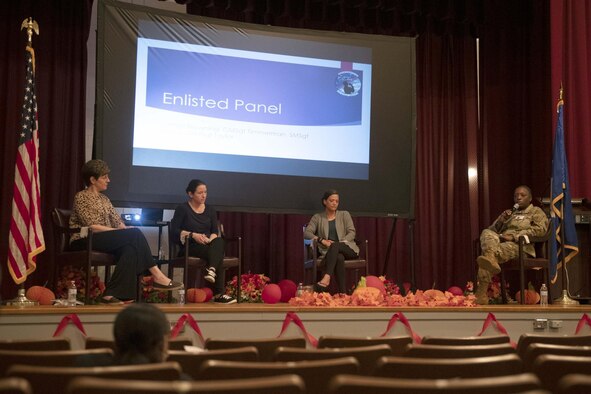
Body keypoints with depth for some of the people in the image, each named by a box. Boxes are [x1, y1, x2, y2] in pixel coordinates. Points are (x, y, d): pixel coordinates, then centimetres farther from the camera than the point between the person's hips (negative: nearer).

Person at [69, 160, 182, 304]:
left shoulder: (104, 199, 20)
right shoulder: (81, 197, -2)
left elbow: (118, 222, 11)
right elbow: (91, 227, -14)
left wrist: (126, 230, -11)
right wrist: (118, 231, -18)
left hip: (105, 240, 7)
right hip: (85, 241, -7)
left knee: (130, 249, -30)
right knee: (135, 234, -25)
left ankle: (112, 294, -38)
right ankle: (156, 275, -24)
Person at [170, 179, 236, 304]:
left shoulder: (210, 210, 17)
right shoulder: (182, 209, 2)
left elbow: (215, 232, 13)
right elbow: (174, 230, -5)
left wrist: (210, 239, -10)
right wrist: (193, 235, -17)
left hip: (208, 245, 4)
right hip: (189, 247, -4)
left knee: (219, 242, -35)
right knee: (218, 255, -34)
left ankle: (211, 270, -52)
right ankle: (219, 293, -40)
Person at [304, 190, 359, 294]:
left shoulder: (344, 214, 14)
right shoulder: (317, 217, 13)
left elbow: (352, 233, 4)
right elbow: (306, 233, 1)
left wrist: (339, 243, -13)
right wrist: (321, 240, -15)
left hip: (348, 248, 0)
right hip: (329, 251, 0)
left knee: (335, 246, -36)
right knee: (339, 258, -37)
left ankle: (326, 278, -52)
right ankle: (342, 292, -46)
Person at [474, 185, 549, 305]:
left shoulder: (536, 212, 17)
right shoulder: (509, 213, 34)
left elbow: (540, 229, -5)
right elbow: (493, 229, 27)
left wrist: (514, 236, -14)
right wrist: (501, 220, 3)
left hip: (520, 246, -5)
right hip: (501, 242, 5)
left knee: (506, 248, -40)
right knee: (486, 232, -26)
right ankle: (490, 258, -58)